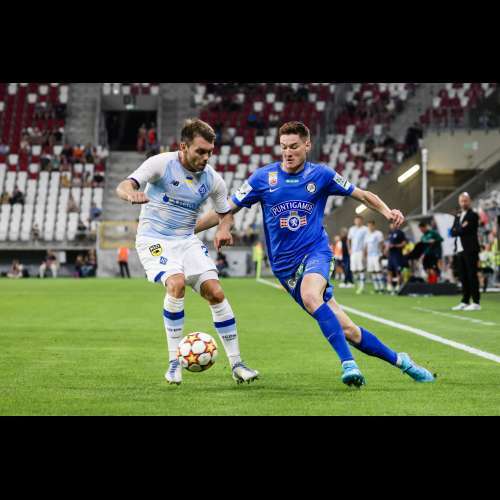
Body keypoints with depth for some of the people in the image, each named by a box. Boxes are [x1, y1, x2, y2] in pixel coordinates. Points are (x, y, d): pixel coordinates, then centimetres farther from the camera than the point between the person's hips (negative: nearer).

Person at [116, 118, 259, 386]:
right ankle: (174, 362, -17)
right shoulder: (161, 163, -13)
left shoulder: (212, 179, -1)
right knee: (177, 283, -29)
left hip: (187, 241, 4)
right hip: (154, 239, -4)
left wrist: (223, 229, -8)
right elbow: (123, 186, -23)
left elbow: (225, 212, 16)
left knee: (215, 292, -10)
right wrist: (131, 194, -48)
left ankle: (236, 364, 2)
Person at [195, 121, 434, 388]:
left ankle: (348, 364, -35)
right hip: (285, 264, 1)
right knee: (345, 328, -5)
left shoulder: (321, 174, 2)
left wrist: (388, 212, -8)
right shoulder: (263, 177, 1)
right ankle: (398, 360, 11)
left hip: (316, 252, -1)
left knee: (310, 296, -37)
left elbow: (361, 195, 11)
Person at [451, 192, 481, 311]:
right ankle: (465, 302, 12)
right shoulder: (458, 216, 19)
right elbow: (453, 232, 9)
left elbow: (466, 230, -15)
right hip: (460, 250, 7)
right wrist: (461, 228, -7)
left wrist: (458, 230, -2)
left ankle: (476, 303, -7)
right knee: (463, 278, 8)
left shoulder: (473, 215, -3)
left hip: (470, 250, -7)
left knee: (472, 276, -7)